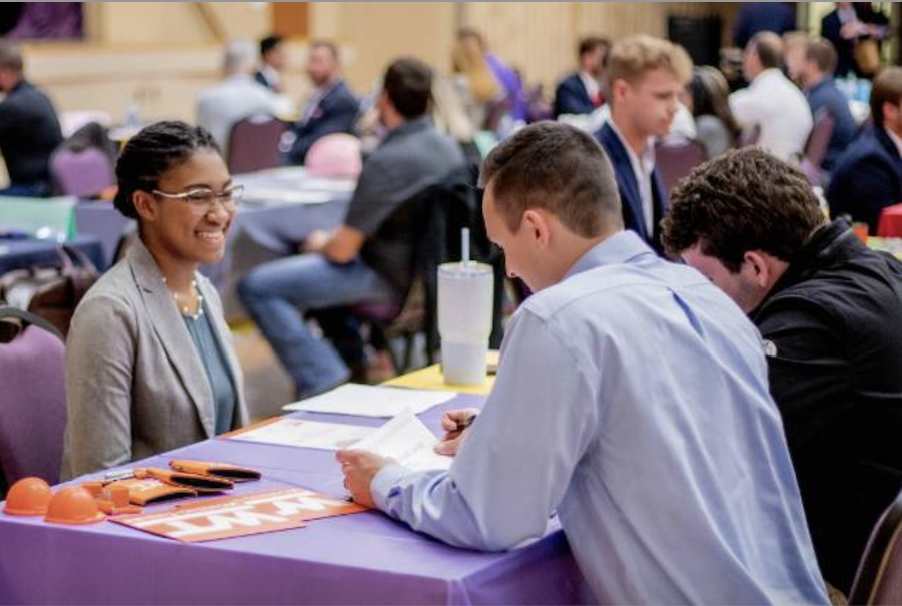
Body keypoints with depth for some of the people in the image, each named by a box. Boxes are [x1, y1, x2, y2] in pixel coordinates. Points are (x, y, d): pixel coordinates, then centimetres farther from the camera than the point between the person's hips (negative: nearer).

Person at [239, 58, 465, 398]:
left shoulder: (386, 161, -25)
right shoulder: (449, 147, 1)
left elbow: (343, 250, -21)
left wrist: (320, 243, 3)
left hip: (390, 280, -9)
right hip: (426, 268, 9)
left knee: (256, 288, -12)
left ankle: (322, 383, -14)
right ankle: (356, 359, 25)